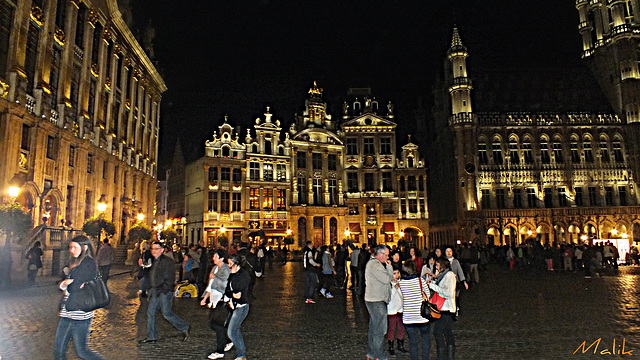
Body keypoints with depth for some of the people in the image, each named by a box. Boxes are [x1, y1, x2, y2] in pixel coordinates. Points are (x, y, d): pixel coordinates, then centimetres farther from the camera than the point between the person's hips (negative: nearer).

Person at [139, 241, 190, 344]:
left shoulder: (168, 261, -14)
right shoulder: (155, 261, 12)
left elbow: (170, 279, -17)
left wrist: (162, 289, -19)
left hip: (165, 292, -8)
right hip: (155, 291, 9)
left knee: (167, 313, -4)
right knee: (150, 312, 8)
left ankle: (184, 328, 13)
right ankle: (151, 337, 20)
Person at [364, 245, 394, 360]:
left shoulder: (374, 263, 16)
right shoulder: (374, 264, -18)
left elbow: (386, 279, 18)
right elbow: (387, 279, -21)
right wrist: (389, 267, -10)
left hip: (375, 300, 11)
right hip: (376, 301, -11)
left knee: (373, 328, 18)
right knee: (379, 330, -3)